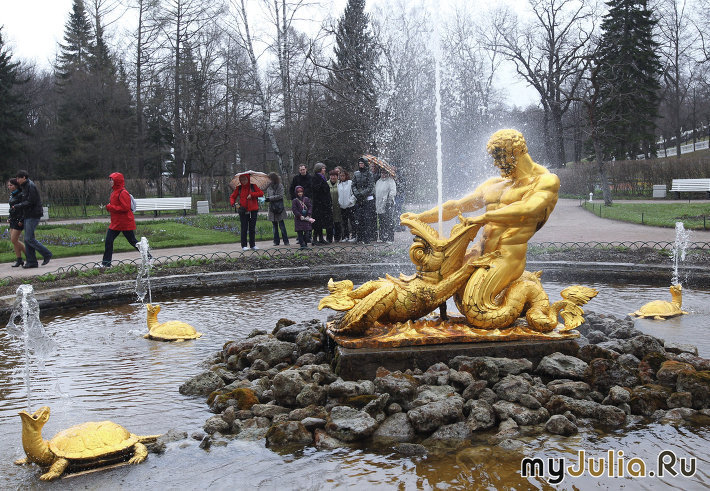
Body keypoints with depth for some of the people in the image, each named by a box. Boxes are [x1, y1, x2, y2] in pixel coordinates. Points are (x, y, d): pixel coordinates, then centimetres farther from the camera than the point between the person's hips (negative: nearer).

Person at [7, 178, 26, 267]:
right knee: (13, 240, 6)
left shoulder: (20, 195, -13)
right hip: (13, 220, 9)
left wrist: (21, 220, -21)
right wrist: (9, 218, 16)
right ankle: (19, 260, 11)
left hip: (19, 220, -9)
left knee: (14, 240, -10)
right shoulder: (12, 195, 14)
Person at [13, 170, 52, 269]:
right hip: (27, 216, 10)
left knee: (29, 238, -12)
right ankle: (31, 262, 7)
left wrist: (17, 206, -10)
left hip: (33, 216, -10)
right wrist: (22, 219, 17)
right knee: (27, 239, 6)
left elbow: (30, 202, -19)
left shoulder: (31, 186, -12)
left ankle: (47, 254, -3)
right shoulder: (24, 187, 19)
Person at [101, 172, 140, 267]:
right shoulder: (114, 192, 13)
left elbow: (125, 207, -25)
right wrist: (109, 207, 3)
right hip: (115, 223, 9)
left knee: (133, 242, 3)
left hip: (126, 223, -9)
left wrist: (111, 207, -20)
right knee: (108, 242, 4)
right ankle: (106, 263, 9)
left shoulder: (123, 193, -18)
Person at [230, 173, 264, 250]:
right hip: (243, 211, 0)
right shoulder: (238, 188, 6)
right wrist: (233, 203, -10)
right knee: (244, 228, -1)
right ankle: (244, 246, 3)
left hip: (253, 211, 0)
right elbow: (232, 197, 10)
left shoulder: (253, 186, 3)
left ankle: (253, 245, 12)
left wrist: (252, 194, -18)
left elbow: (261, 193, -8)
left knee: (252, 229, 5)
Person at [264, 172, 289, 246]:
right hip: (272, 208, 5)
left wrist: (270, 198, -13)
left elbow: (280, 196, -11)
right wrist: (266, 198, -9)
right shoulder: (269, 186, 11)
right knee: (275, 226, 9)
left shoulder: (280, 186, -3)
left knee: (281, 225, -4)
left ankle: (285, 241, 1)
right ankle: (276, 241, 14)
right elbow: (268, 195, 14)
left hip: (279, 208, -5)